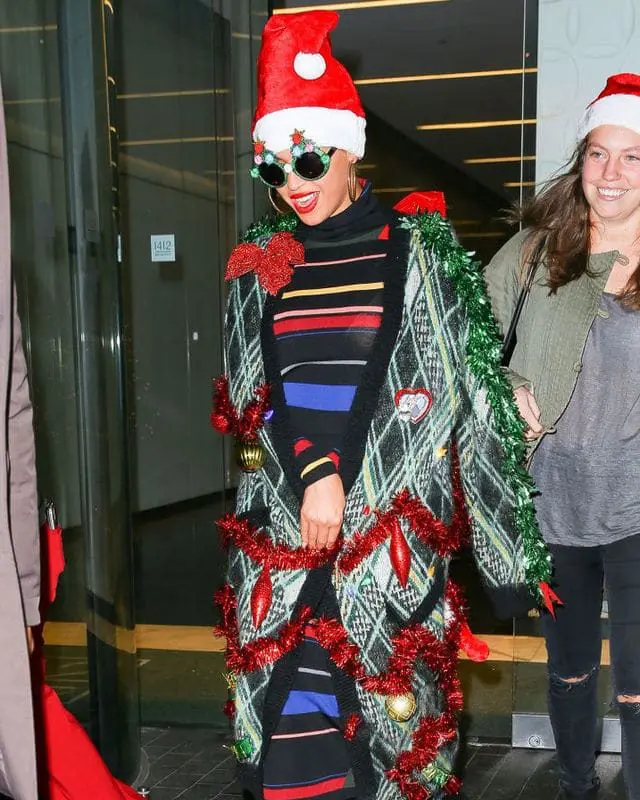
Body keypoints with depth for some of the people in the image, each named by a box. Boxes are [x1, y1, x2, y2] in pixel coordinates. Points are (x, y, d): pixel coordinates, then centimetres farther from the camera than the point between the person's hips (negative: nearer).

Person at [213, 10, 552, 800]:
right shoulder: (260, 265, 10)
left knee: (395, 707, 2)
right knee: (286, 721, 2)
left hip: (390, 529, -2)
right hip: (280, 528, 3)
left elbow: (463, 395, 0)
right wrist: (312, 472, -11)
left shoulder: (418, 251, 2)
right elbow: (252, 392, 5)